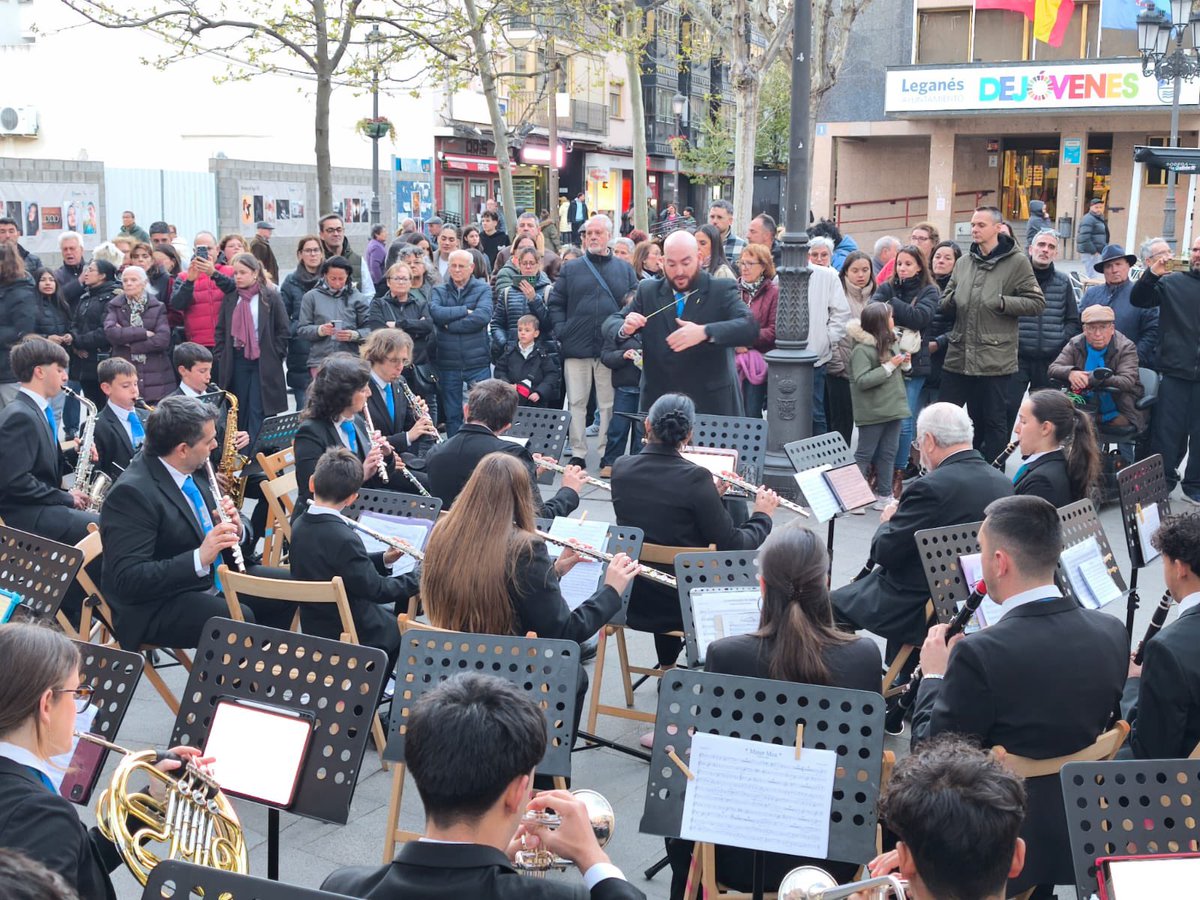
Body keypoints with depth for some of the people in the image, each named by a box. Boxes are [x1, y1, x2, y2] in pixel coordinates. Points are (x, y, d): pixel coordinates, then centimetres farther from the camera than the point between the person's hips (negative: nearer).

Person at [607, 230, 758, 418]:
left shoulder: (722, 290, -3)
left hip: (711, 404, -2)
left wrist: (704, 332, -34)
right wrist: (625, 328, -18)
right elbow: (611, 323, 8)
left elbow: (750, 327, -17)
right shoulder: (647, 291, 8)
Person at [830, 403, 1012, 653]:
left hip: (922, 610, -8)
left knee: (835, 604, 10)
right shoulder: (1003, 484, -1)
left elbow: (883, 553, -18)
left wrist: (888, 522, 3)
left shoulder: (932, 488, -24)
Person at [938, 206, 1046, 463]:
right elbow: (944, 301, 19)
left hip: (994, 359, -5)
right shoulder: (963, 262, 14)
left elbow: (1037, 303, -5)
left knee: (992, 422, 4)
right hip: (958, 355, 5)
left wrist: (1002, 302, -15)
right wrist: (954, 299, -4)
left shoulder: (1017, 262, -2)